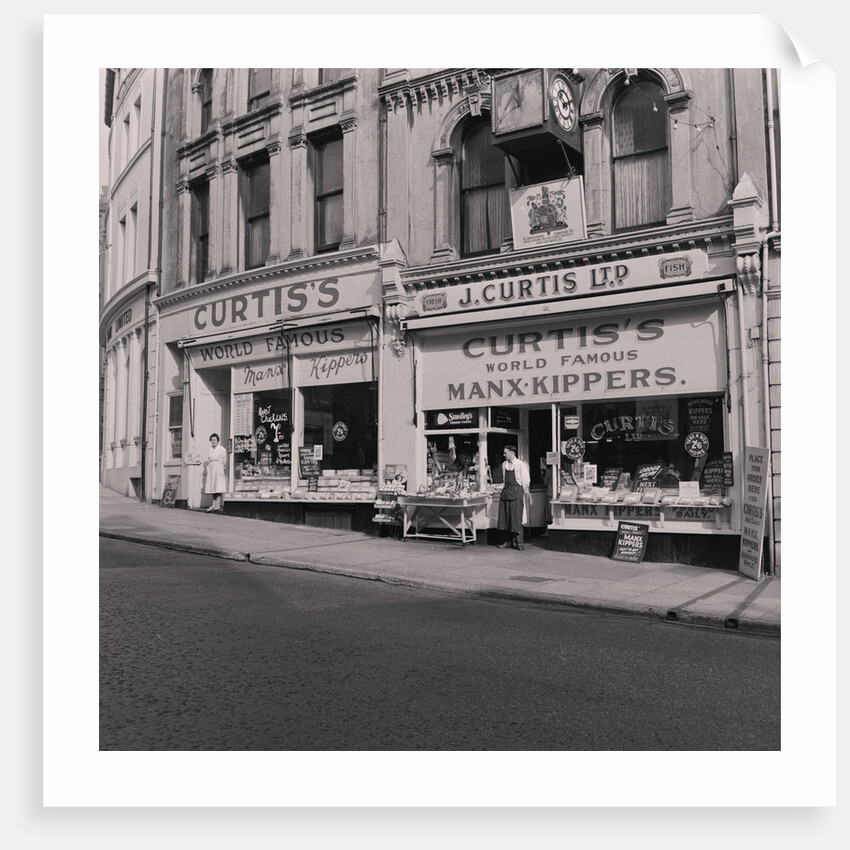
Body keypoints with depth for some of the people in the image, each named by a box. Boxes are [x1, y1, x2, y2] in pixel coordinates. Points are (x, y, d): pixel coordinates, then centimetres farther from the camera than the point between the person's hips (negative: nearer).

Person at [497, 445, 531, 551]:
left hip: (517, 491, -6)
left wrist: (525, 492, -2)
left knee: (516, 518, -4)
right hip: (506, 491, 6)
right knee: (505, 517, 5)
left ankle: (518, 542, 3)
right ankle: (508, 541, 13)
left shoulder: (521, 464, -8)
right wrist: (504, 488, 13)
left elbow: (526, 480, -3)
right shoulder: (504, 464, 10)